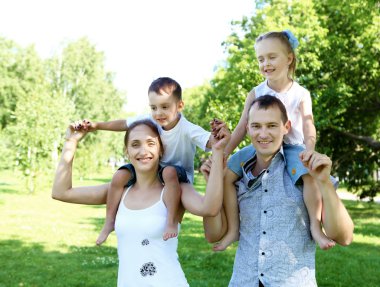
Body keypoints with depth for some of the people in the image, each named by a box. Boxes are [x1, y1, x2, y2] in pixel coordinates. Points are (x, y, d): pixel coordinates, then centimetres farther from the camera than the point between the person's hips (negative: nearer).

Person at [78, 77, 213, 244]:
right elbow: (123, 124, -1)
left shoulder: (187, 129, -27)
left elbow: (210, 141, -42)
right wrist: (96, 126, -6)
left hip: (179, 174, -5)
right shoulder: (149, 121, -12)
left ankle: (172, 221, -32)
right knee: (120, 176, -15)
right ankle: (109, 222, -1)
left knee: (169, 172, -41)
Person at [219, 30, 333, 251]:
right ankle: (234, 229, -8)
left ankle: (316, 225, -16)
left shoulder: (301, 94, -3)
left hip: (292, 147, -2)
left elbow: (308, 125, -15)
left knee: (312, 174, -34)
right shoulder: (255, 94, 2)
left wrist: (310, 149, -35)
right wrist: (223, 154, -6)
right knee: (225, 174, -17)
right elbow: (242, 127, 2)